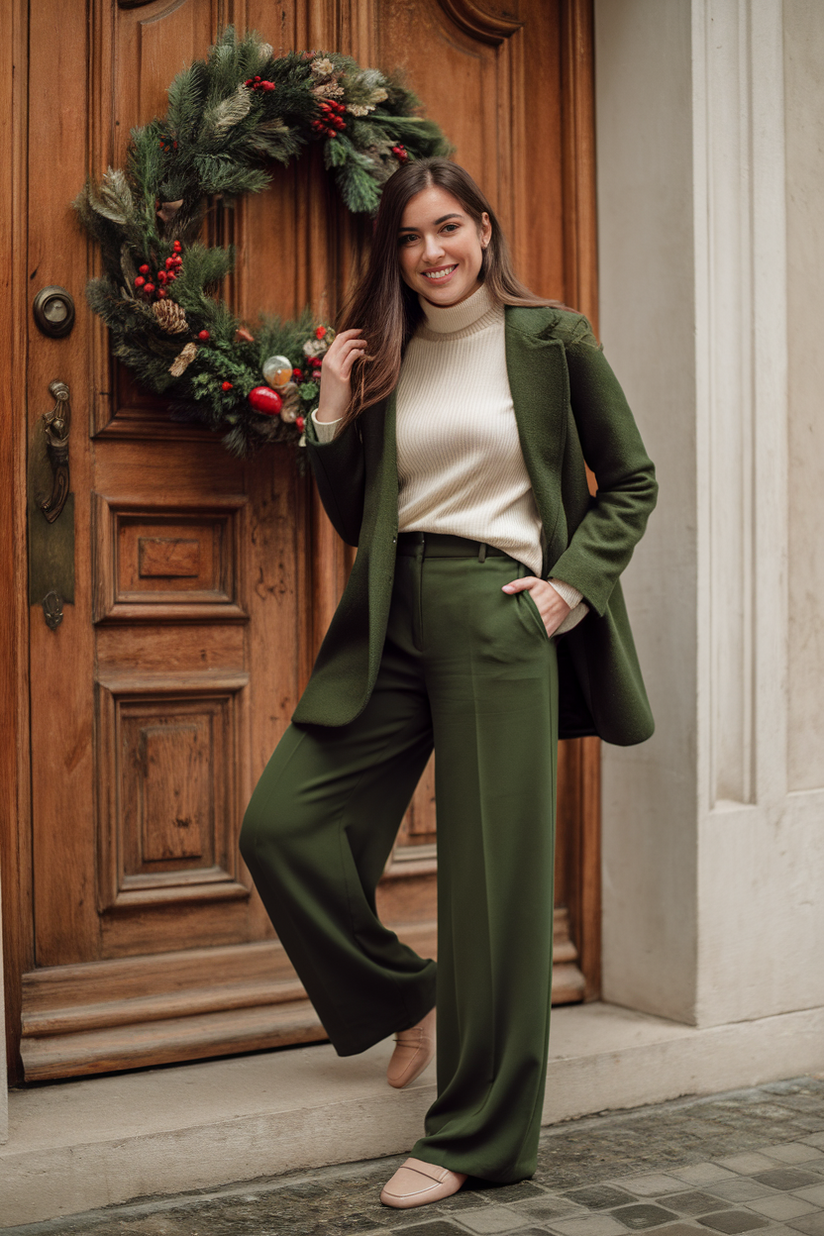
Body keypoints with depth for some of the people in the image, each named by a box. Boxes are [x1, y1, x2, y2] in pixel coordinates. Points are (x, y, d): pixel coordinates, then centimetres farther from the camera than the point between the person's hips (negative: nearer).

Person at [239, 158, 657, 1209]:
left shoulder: (551, 340, 3)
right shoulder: (382, 357, 13)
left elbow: (630, 482, 7)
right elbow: (355, 521, 15)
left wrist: (572, 584, -6)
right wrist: (333, 418, 0)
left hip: (498, 616, -5)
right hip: (391, 620, 5)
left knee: (493, 870, -3)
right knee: (281, 825, -2)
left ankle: (475, 1135, 9)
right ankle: (411, 1000, 22)